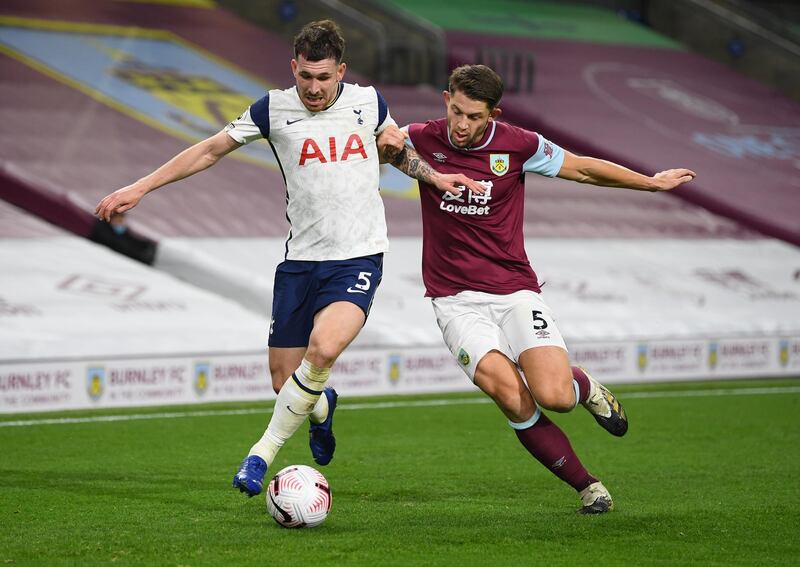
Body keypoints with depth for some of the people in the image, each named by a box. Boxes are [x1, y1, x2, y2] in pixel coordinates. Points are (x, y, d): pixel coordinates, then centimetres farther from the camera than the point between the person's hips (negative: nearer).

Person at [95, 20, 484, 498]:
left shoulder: (368, 101, 3)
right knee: (285, 382, 1)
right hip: (301, 260, 1)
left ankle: (264, 452, -14)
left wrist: (435, 177, 10)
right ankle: (322, 407, 40)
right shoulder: (274, 109, -1)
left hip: (358, 258, -1)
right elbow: (210, 150, 7)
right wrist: (141, 188, 5)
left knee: (324, 347, -29)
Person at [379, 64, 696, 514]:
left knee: (553, 396, -21)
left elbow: (581, 168, 9)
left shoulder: (517, 145, -4)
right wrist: (388, 143, -11)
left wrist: (652, 182, 16)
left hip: (515, 290, 0)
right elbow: (384, 145, 14)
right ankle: (586, 485, -4)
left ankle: (586, 386, 19)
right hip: (455, 297, 0)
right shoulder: (423, 139, -4)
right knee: (513, 399, -22)